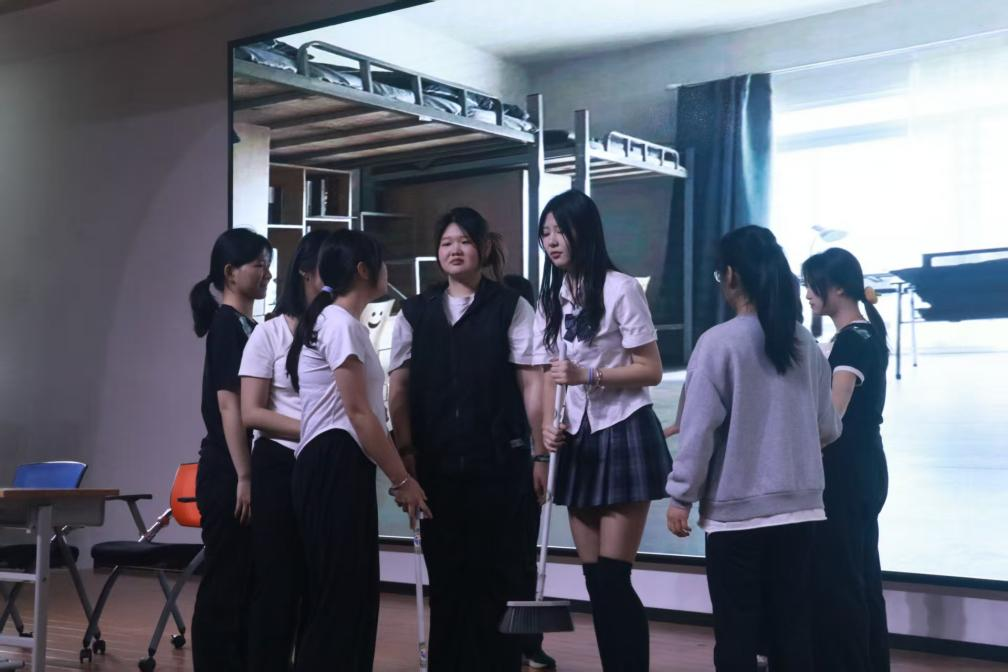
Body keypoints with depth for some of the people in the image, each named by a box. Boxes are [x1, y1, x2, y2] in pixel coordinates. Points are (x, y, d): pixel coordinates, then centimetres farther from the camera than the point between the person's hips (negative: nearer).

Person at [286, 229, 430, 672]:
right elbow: (357, 413, -16)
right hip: (334, 467, -10)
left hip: (340, 467, 10)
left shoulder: (338, 321, 19)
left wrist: (397, 474, 16)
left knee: (352, 592, 11)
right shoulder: (341, 323, -12)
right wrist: (402, 479, -13)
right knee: (341, 594, -7)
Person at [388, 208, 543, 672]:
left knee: (498, 569, 3)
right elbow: (399, 386, 9)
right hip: (436, 462, 3)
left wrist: (541, 450, -7)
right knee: (445, 568, 9)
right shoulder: (414, 313, 11)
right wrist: (405, 451, 0)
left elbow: (531, 382, -2)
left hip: (499, 459, -3)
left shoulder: (511, 308, 2)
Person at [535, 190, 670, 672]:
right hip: (577, 440, 6)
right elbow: (548, 372, 11)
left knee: (614, 576, -8)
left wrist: (588, 375, -21)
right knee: (593, 576, 8)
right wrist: (548, 426, -6)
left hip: (623, 435, -6)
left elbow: (651, 370, -10)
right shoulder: (550, 298, 11)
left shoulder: (620, 289, -9)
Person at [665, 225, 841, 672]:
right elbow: (828, 428, 11)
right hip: (799, 506, 5)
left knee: (737, 634, 3)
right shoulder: (806, 343, 5)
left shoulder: (719, 342, -10)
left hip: (736, 510, -5)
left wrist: (681, 497, -1)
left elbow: (699, 429, -11)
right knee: (792, 628, 10)